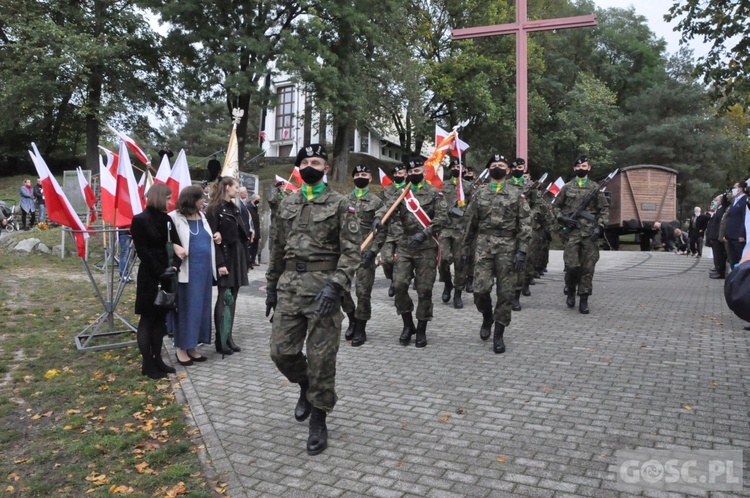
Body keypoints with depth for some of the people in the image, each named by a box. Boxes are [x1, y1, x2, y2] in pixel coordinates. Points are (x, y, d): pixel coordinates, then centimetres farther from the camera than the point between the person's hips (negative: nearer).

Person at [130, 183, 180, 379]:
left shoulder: (167, 219, 8)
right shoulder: (140, 220, -9)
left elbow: (176, 244, 7)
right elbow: (142, 251, -13)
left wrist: (174, 266, -9)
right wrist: (160, 272, -16)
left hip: (166, 274, 7)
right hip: (149, 276, -7)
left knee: (161, 318, 12)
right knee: (147, 319, 2)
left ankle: (157, 359, 21)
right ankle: (147, 365, 9)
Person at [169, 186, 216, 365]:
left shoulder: (202, 217, 14)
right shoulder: (174, 218, -8)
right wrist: (174, 246, -24)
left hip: (204, 270, 7)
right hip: (187, 270, -7)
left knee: (200, 308, 9)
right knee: (186, 308, -1)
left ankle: (191, 346, 19)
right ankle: (181, 347, 10)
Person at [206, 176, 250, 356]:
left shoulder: (235, 208, 15)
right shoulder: (214, 209, -7)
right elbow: (213, 238, -13)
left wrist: (244, 258, 1)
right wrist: (220, 263, -19)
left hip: (238, 256, 7)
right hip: (224, 257, -7)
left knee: (233, 298, 8)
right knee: (223, 298, -3)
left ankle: (229, 337, 14)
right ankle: (220, 340, 4)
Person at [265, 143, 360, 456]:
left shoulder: (340, 204, -2)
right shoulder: (287, 204, 14)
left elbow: (351, 251, -9)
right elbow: (278, 249, 18)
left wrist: (335, 285, -22)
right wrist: (271, 286, 16)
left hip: (323, 286, -5)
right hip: (289, 286, 5)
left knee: (321, 358, 0)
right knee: (282, 351, 4)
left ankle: (318, 421, 17)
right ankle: (305, 386, 36)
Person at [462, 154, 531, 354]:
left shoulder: (517, 195, 4)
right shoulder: (479, 194, 10)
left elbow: (525, 225, -1)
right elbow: (471, 224, 14)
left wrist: (522, 251, -10)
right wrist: (465, 249, 12)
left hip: (508, 247, -1)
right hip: (484, 245, 1)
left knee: (505, 293, 1)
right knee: (480, 289, -9)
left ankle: (498, 335, 13)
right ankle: (487, 317, 22)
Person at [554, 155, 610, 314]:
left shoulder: (596, 188, 8)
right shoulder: (567, 187, 9)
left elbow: (604, 209, 8)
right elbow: (557, 206, 15)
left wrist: (600, 227, -5)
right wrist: (563, 218, -2)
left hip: (590, 233, 0)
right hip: (572, 232, 0)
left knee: (588, 268, 1)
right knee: (571, 265, -8)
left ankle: (584, 300, 9)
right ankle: (571, 291, 18)